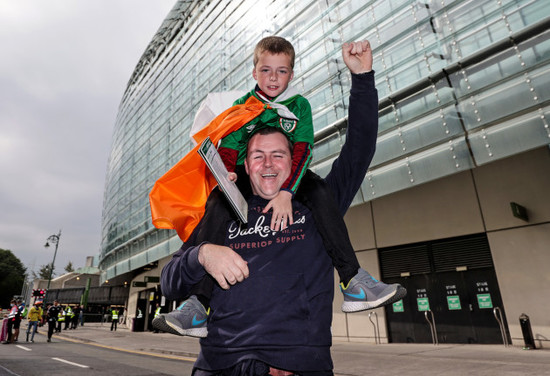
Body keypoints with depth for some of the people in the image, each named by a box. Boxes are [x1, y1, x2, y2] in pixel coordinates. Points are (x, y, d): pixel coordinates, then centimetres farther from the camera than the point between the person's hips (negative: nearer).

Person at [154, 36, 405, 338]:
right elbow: (227, 149, 0)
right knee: (217, 206, -28)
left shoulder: (299, 105, 4)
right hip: (245, 177, 0)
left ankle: (353, 282, -24)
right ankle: (198, 304, -26)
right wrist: (226, 175, -25)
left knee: (318, 191, -29)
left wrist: (286, 191, -28)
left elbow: (303, 149, -11)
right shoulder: (241, 106, 7)